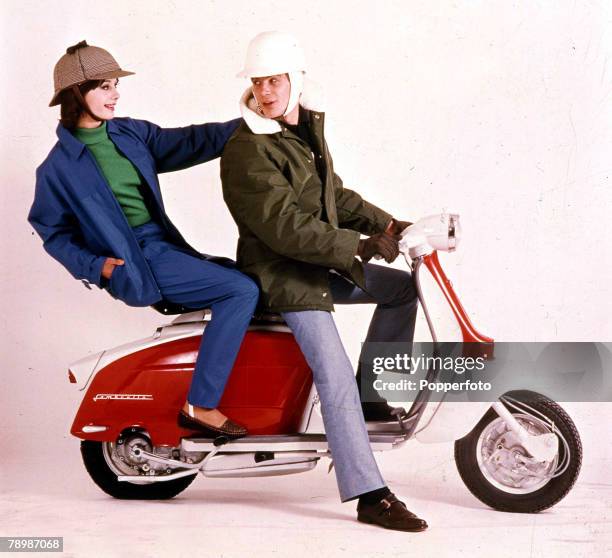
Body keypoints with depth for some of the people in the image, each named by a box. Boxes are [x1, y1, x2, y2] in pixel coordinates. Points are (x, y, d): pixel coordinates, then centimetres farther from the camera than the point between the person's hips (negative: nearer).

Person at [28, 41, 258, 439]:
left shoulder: (130, 133, 9)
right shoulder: (60, 167, -7)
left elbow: (186, 143, 5)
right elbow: (52, 230, -1)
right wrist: (95, 266, -15)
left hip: (166, 244, 8)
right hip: (135, 263, -8)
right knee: (242, 290, -20)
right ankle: (200, 406, -18)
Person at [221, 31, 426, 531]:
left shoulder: (307, 129, 10)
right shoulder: (247, 151, -19)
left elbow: (333, 195, 21)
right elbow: (285, 228, -26)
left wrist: (384, 223, 9)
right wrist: (359, 246, -25)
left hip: (321, 264, 9)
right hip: (282, 277, -9)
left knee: (403, 288, 15)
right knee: (336, 376, -18)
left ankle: (371, 395, 17)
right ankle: (371, 497, -18)